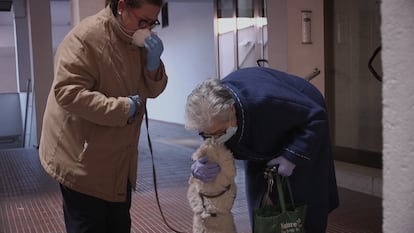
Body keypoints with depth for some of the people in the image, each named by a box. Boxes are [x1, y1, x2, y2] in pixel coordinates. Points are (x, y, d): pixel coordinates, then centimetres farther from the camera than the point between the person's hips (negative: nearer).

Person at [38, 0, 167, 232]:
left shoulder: (140, 40, 4)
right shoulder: (86, 37, -21)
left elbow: (153, 90, 8)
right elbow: (67, 93, -28)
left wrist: (153, 62, -13)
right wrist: (123, 108, -27)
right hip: (82, 159, -8)